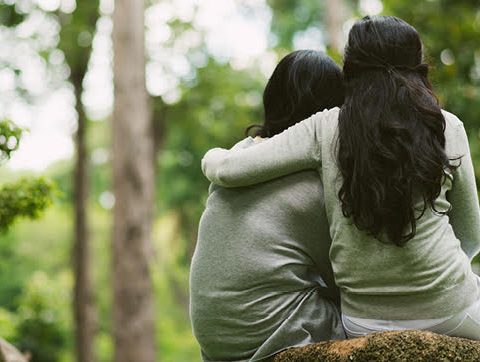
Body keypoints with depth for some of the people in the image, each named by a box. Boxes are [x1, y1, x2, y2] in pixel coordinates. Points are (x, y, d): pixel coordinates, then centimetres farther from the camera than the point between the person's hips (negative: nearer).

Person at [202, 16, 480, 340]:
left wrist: (214, 156, 19)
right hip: (450, 315, -2)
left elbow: (227, 170, -4)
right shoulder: (447, 128, -3)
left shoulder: (326, 128, -3)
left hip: (364, 323, 3)